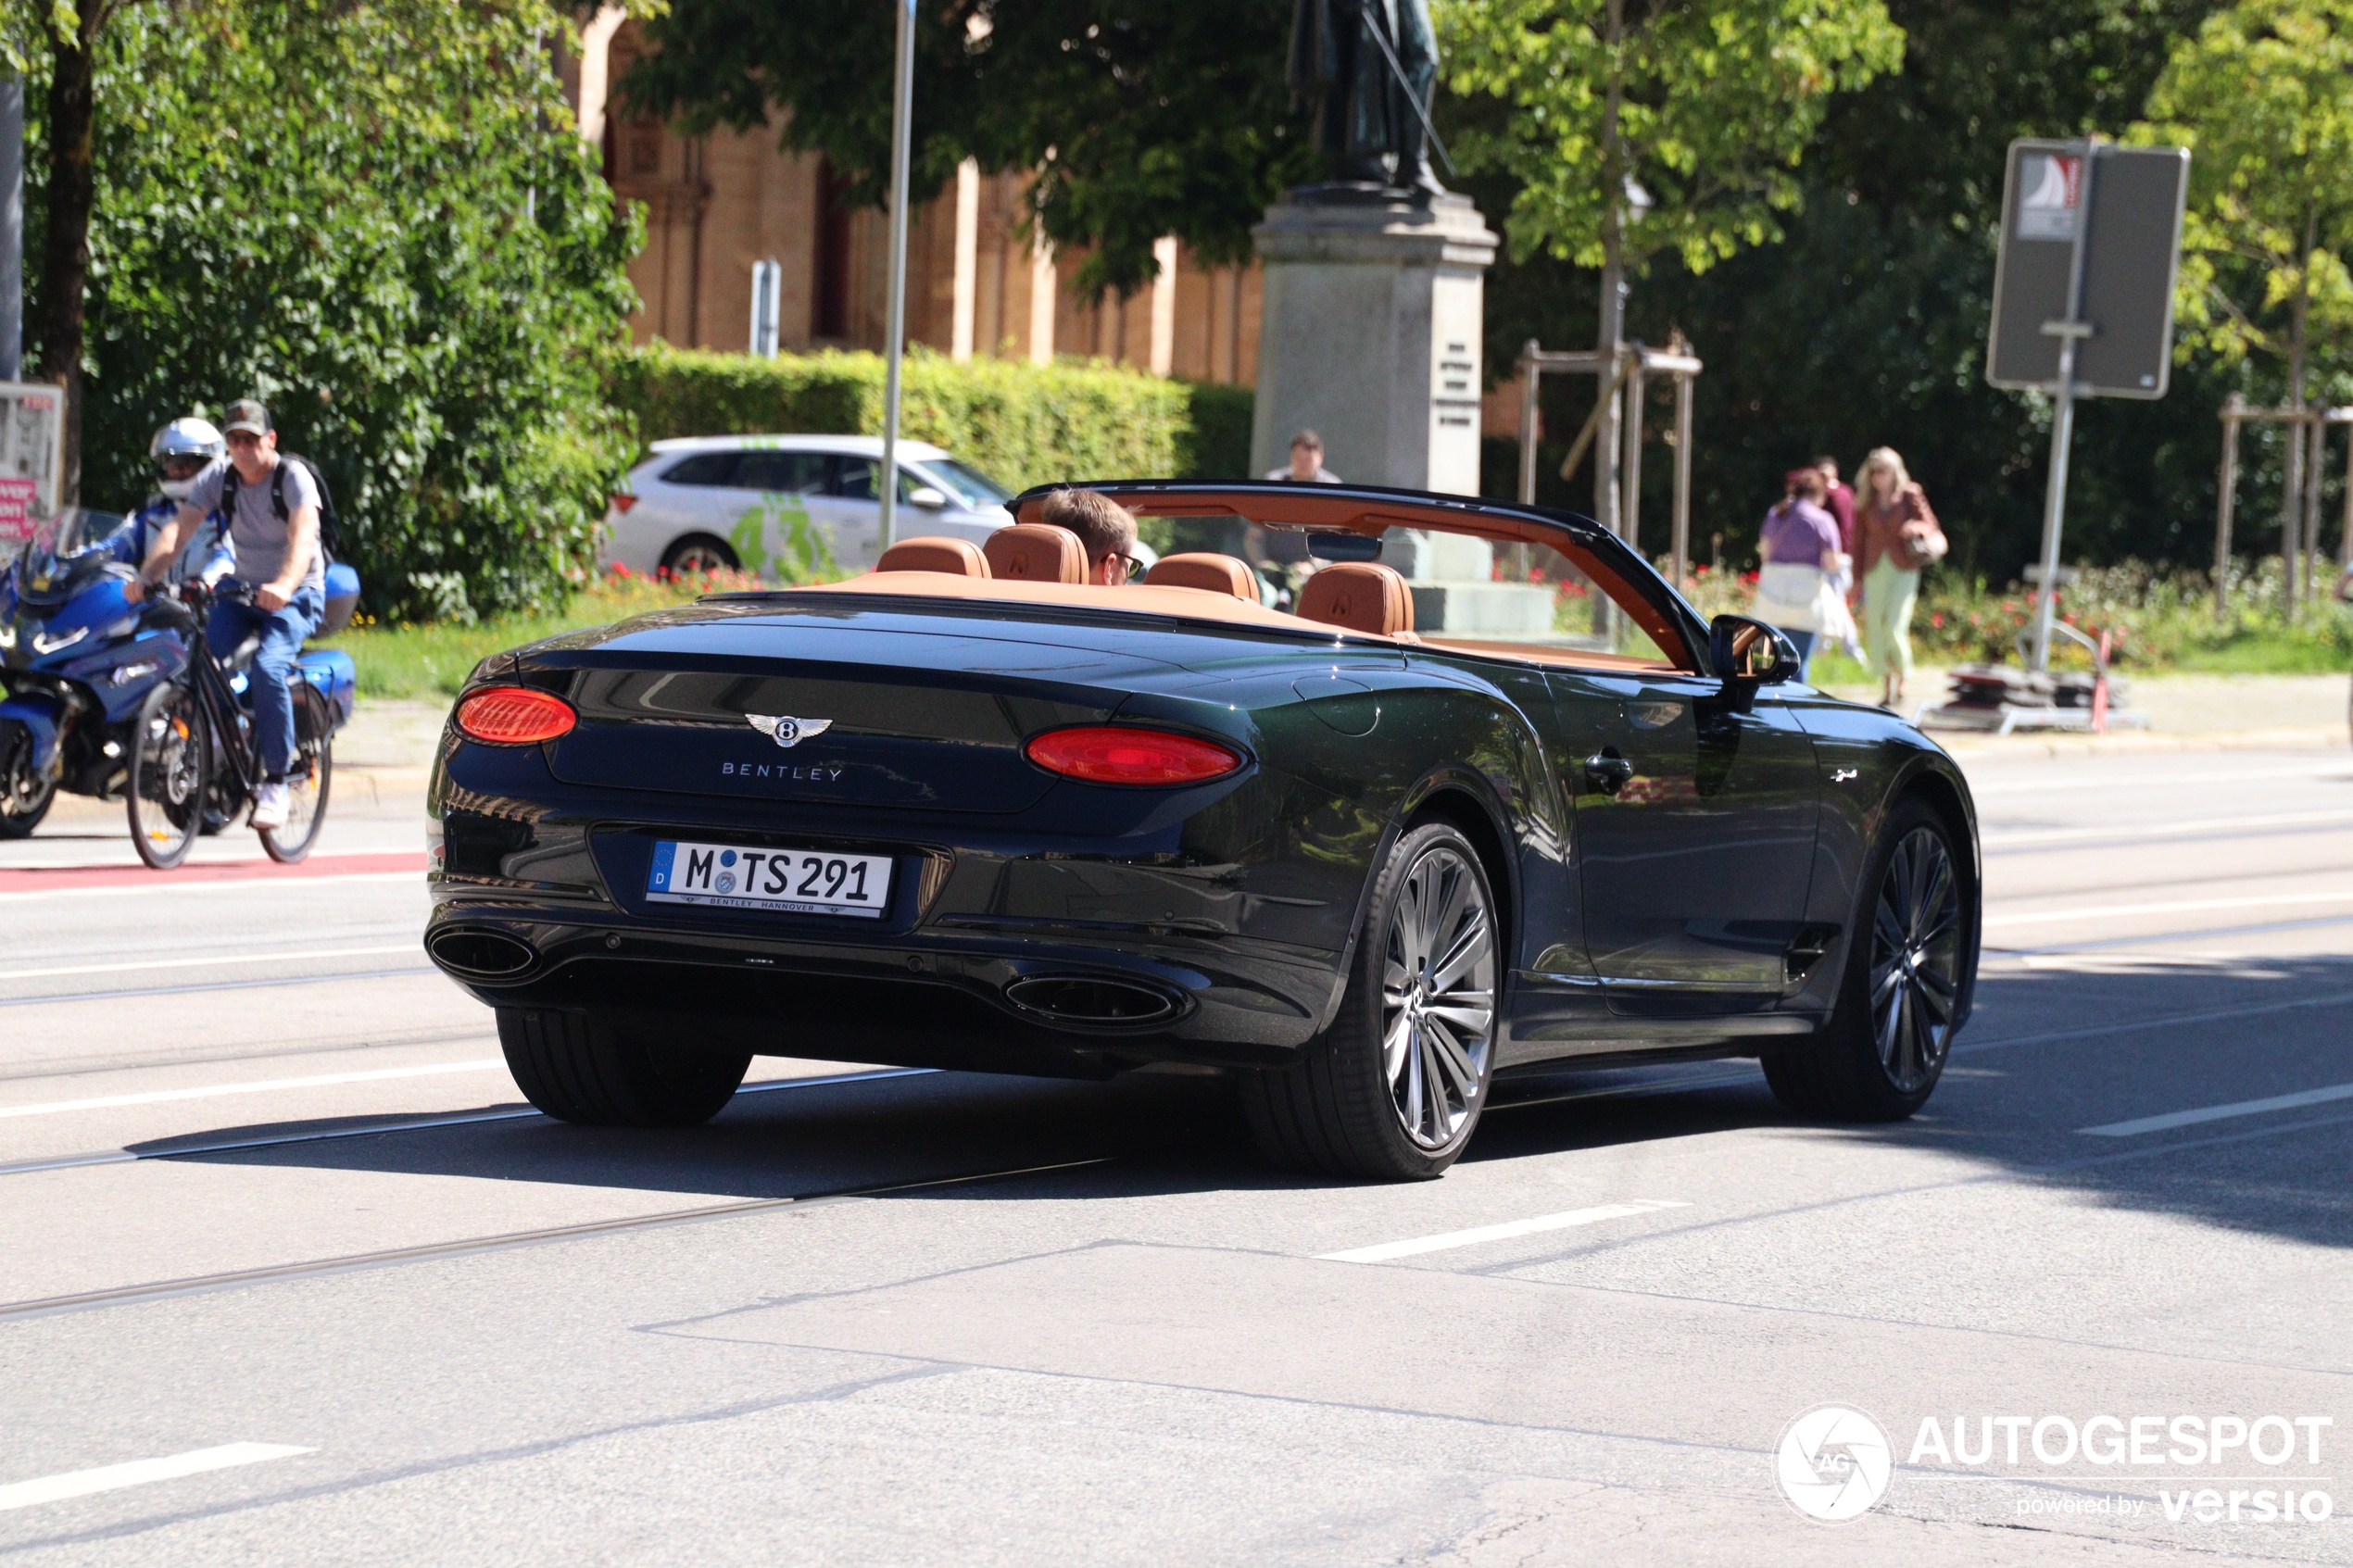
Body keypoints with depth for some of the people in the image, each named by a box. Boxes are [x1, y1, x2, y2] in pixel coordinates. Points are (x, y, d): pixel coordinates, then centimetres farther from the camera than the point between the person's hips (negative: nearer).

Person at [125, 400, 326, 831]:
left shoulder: (293, 478, -16)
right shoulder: (218, 479, -3)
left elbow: (303, 537, -33)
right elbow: (178, 528, -15)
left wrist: (284, 586, -52)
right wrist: (147, 575, -33)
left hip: (295, 594, -5)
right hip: (242, 587, 5)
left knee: (268, 668, -29)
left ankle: (276, 783, -20)